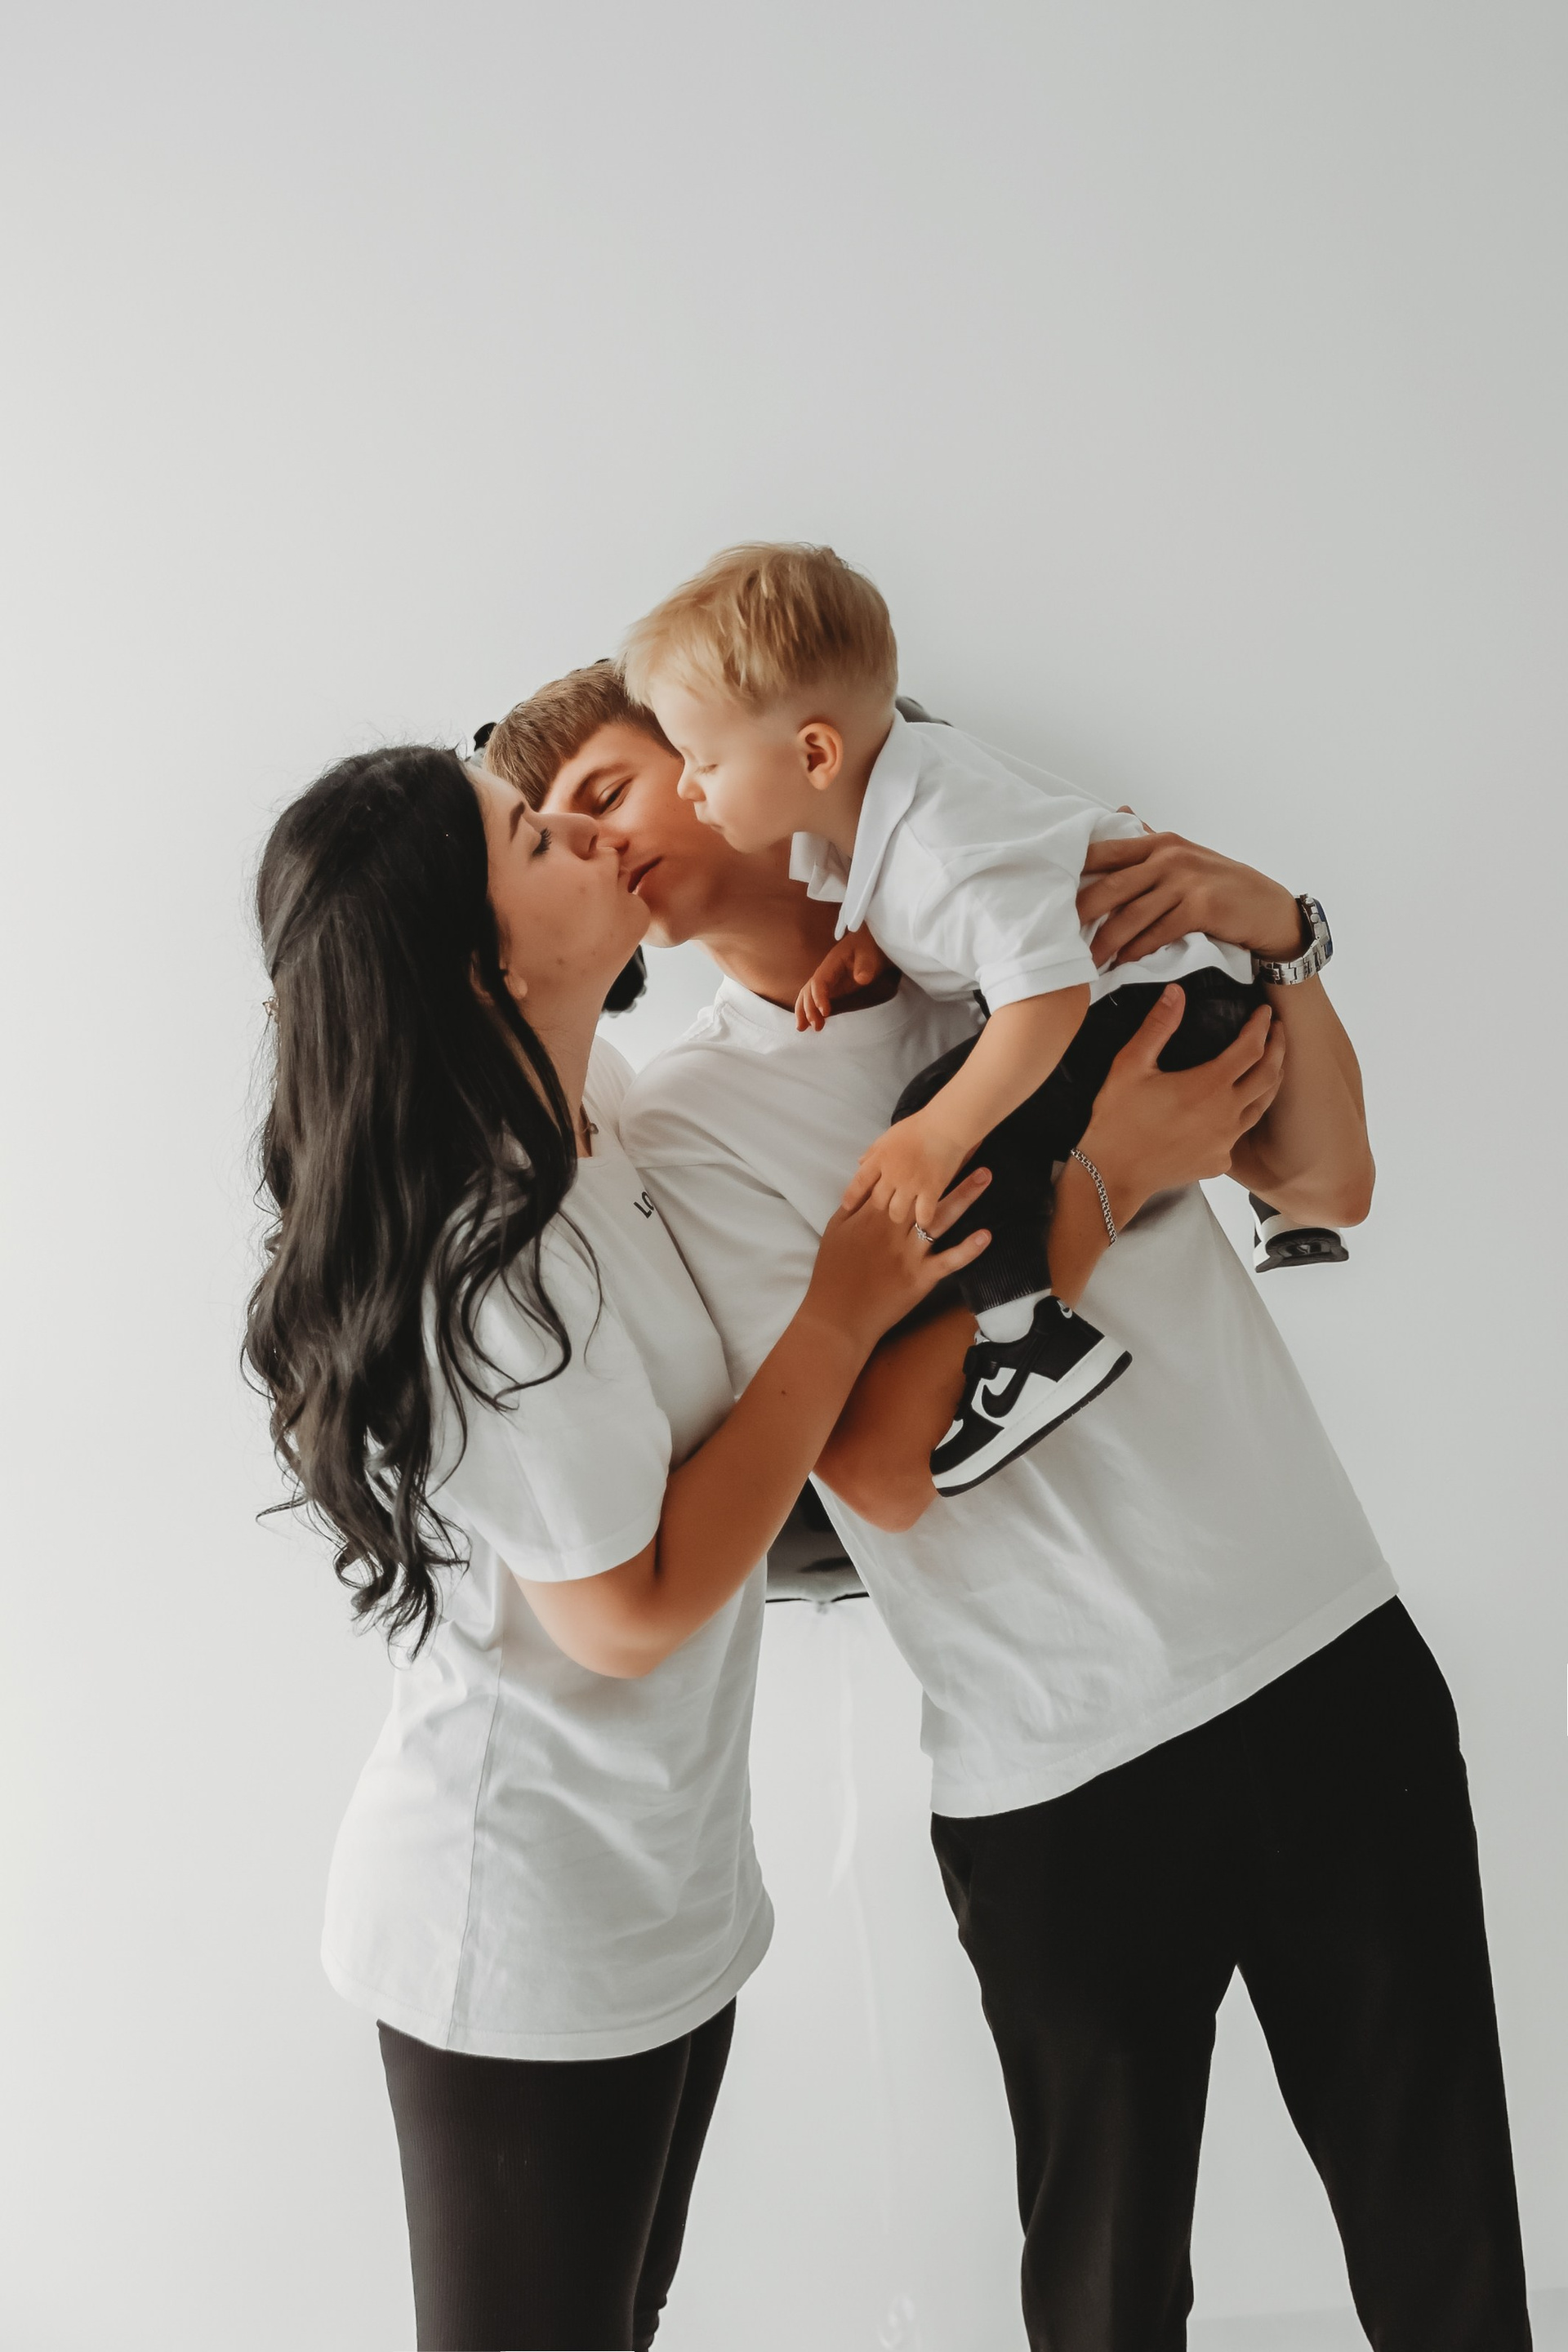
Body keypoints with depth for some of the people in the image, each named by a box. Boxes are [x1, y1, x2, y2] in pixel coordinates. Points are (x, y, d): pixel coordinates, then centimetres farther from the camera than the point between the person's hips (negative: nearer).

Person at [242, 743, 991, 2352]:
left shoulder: (595, 1115, -2)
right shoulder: (492, 1268, -29)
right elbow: (630, 1611, -22)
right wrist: (846, 1315, -19)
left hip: (663, 1896, 9)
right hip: (529, 1940, -9)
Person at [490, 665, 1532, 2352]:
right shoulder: (683, 1122, -3)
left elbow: (1328, 1184, 10)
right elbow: (880, 1467, -15)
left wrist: (1274, 944, -7)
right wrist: (1100, 1172, -16)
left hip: (1335, 1658, 3)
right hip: (1061, 1776, -3)